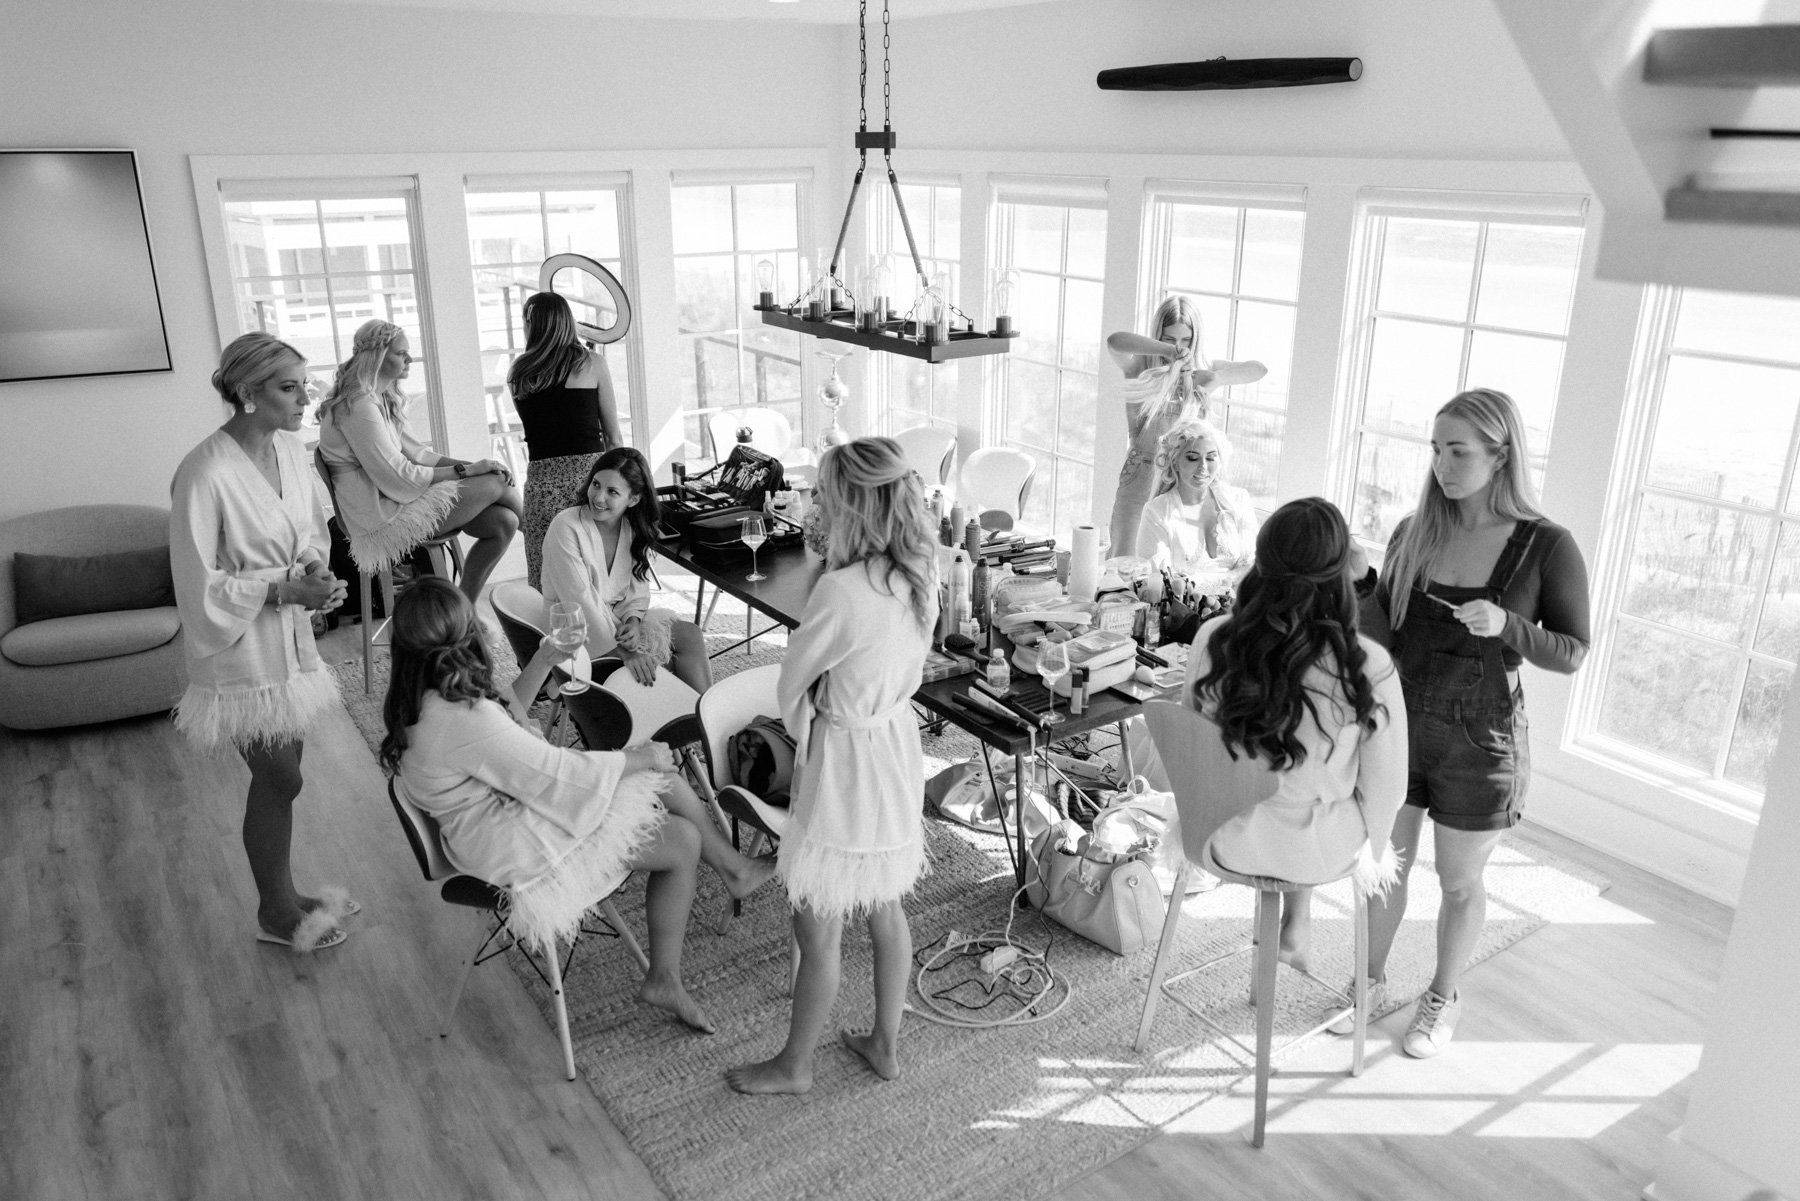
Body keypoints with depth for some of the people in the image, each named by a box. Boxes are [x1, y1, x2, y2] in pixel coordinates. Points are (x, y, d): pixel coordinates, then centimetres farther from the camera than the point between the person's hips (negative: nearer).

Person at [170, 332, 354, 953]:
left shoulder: (289, 449, -1)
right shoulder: (205, 476, -23)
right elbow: (199, 587, -19)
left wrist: (315, 570, -6)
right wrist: (282, 589, -24)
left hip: (291, 637, 7)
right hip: (242, 651, -7)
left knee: (282, 773, 17)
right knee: (278, 780, 4)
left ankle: (285, 896, 34)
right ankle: (276, 915, 25)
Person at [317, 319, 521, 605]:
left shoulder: (382, 399, 16)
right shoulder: (359, 405, -17)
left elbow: (413, 451, 13)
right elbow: (399, 478, -19)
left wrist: (472, 465, -1)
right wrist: (465, 471, -13)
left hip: (394, 503, 10)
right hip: (381, 523, -10)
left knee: (503, 522, -5)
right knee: (495, 484, -13)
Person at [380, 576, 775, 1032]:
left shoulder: (422, 701, -2)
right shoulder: (464, 720, -32)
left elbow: (506, 714, 18)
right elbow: (562, 773, -25)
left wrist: (546, 657, 12)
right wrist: (642, 757, -11)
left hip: (507, 803, 10)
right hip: (515, 847, -10)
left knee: (664, 783, 6)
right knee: (683, 843, -1)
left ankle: (734, 867, 23)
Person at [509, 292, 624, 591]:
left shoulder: (517, 374, 9)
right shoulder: (592, 364, 4)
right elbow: (613, 436, 8)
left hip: (541, 479, 2)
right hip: (589, 472, -1)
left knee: (546, 581, 6)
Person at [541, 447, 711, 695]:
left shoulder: (633, 527, 0)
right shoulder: (566, 528, -20)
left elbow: (637, 586, 7)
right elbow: (580, 601, -23)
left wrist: (633, 620, -16)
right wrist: (623, 652, -26)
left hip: (617, 619, 7)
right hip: (578, 634, -6)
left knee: (690, 635, -12)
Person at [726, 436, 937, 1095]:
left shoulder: (842, 590, -29)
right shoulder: (920, 576, -5)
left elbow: (793, 680, -14)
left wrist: (801, 729, 6)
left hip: (845, 762, -8)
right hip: (898, 747, 8)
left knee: (818, 931, 11)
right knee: (885, 908, 23)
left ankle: (793, 1065, 31)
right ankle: (885, 1043, 41)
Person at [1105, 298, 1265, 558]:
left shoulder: (1200, 371, 6)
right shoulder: (1140, 367, -2)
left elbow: (1259, 369, -3)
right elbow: (1115, 341, -23)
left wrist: (1218, 378, -21)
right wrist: (1169, 351, -31)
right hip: (1140, 479, -2)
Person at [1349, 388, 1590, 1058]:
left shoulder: (1547, 548, -11)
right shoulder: (1413, 534, -1)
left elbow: (1572, 653, -7)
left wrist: (1505, 626, -24)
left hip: (1479, 740, -3)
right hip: (1398, 725, 3)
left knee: (1459, 883, 14)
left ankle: (1443, 999, 37)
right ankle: (1370, 981, 37)